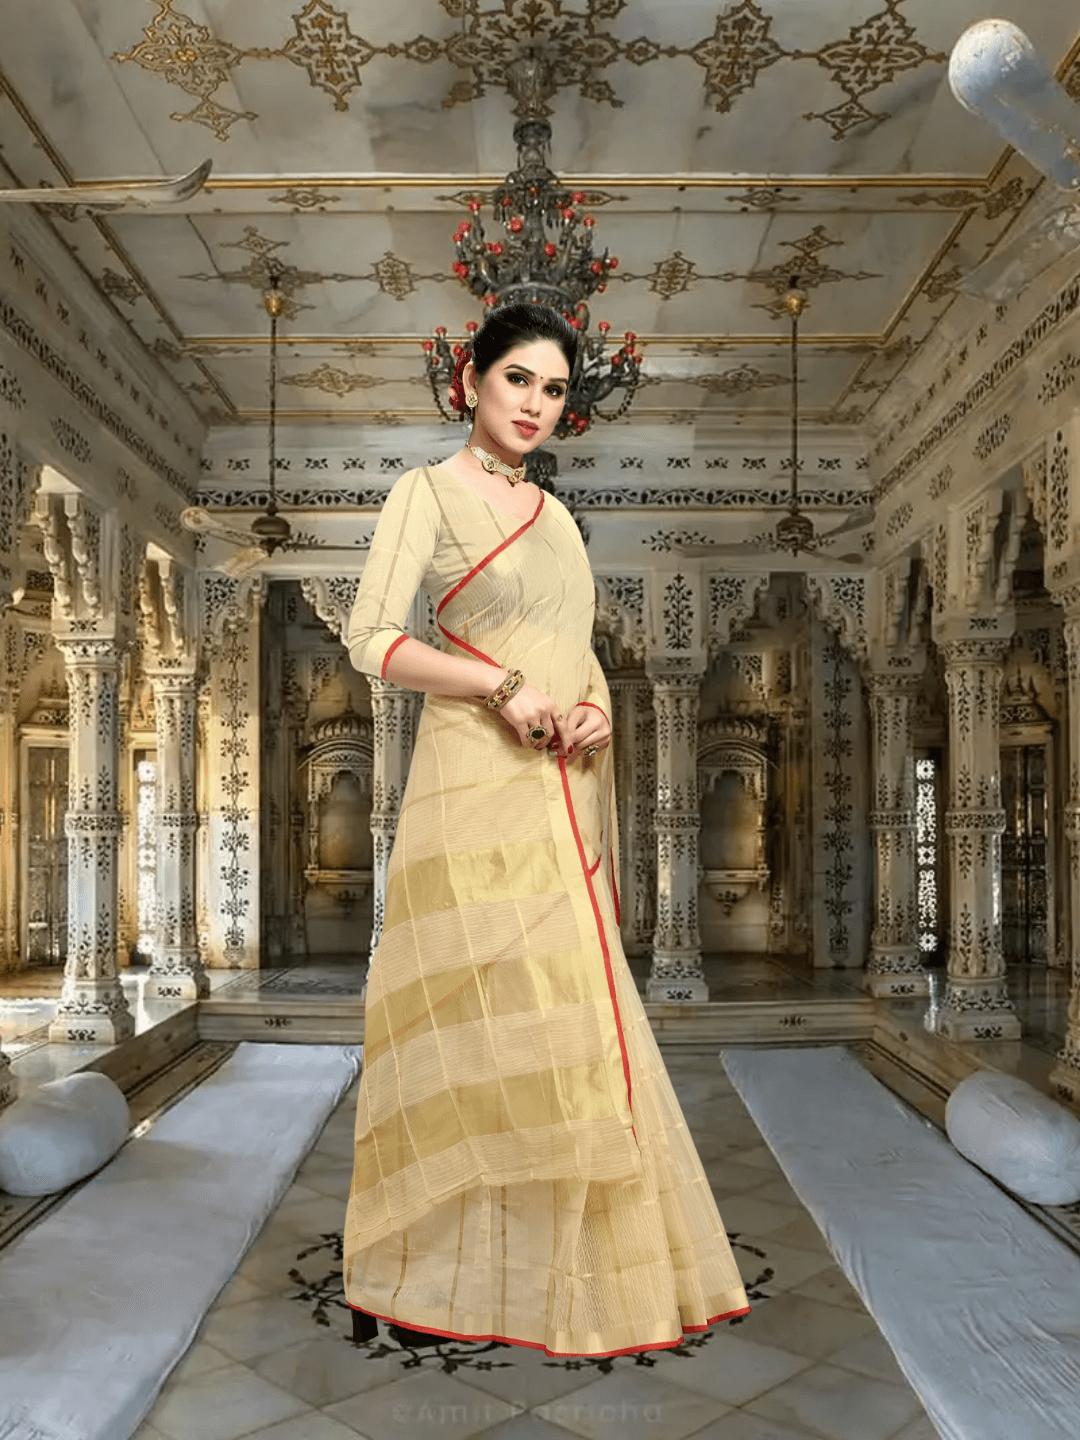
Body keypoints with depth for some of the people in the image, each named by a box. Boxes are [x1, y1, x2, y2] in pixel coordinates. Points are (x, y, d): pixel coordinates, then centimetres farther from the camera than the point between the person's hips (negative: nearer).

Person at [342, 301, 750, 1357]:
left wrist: (595, 708, 1)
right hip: (477, 786, -7)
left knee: (568, 1018, 8)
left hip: (565, 788, 7)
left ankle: (563, 1266, 22)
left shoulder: (555, 513, 21)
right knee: (480, 1016, -6)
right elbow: (372, 640, -9)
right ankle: (409, 1280, 11)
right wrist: (506, 688, -17)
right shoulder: (427, 491, 1)